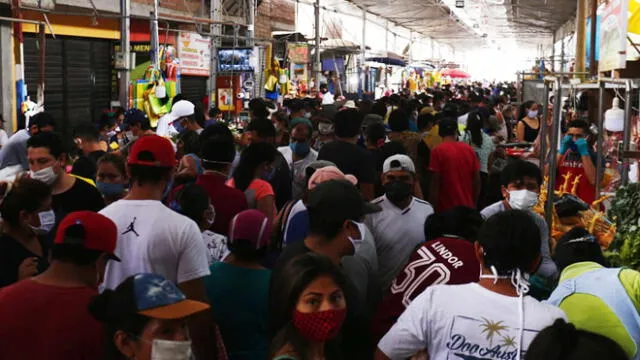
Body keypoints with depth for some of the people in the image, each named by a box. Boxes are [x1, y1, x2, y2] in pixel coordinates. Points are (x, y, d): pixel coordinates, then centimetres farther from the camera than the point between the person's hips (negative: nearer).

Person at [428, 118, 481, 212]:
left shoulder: (437, 151, -9)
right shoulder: (469, 149, 3)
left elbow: (435, 183, -13)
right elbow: (477, 180, 6)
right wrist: (474, 204, 17)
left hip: (445, 209, -4)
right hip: (467, 207, 4)